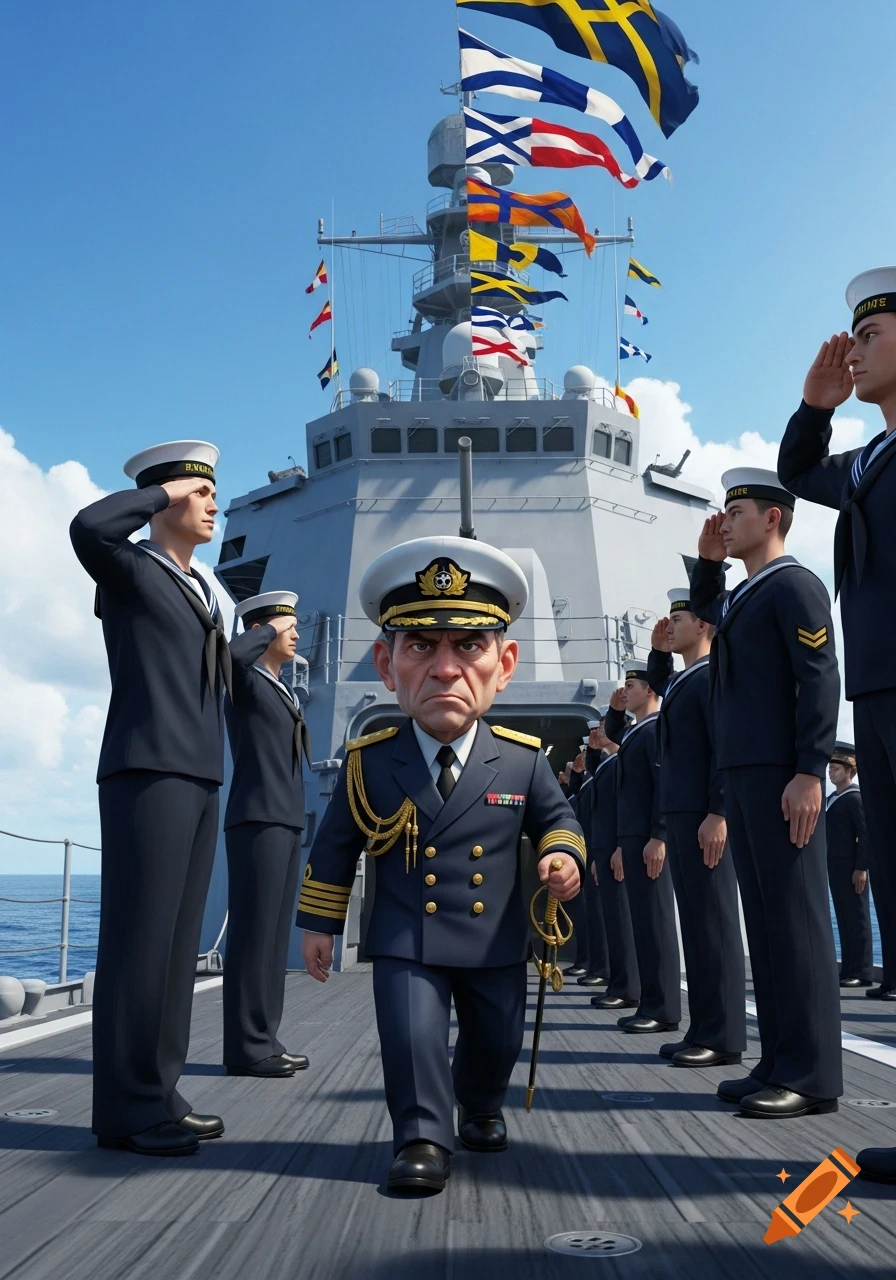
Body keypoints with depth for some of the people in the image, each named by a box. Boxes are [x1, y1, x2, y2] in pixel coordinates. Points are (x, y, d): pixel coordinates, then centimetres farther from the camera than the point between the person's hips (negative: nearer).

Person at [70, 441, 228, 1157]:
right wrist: (161, 491, -7)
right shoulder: (129, 569, 1)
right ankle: (126, 1110, -1)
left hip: (200, 778, 8)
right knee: (139, 937, -7)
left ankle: (158, 1095, 14)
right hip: (147, 771, -8)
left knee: (178, 942, 8)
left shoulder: (203, 593, 24)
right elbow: (87, 527, -22)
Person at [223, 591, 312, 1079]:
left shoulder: (282, 692, 24)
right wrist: (270, 629, -13)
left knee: (273, 934, 7)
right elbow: (234, 652, -29)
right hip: (257, 821, -9)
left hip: (284, 822, 9)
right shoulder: (244, 679, -3)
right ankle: (246, 1047, -6)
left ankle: (262, 1041, 11)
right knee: (254, 932, -9)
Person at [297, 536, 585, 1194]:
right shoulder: (369, 762, -10)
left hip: (497, 941, 2)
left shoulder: (524, 758, -10)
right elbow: (336, 847, 3)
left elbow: (557, 817, 6)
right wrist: (319, 923, 8)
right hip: (406, 942, -2)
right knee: (411, 1036, -13)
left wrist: (563, 855, -16)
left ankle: (481, 1109, 47)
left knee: (497, 1041, 17)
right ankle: (424, 1138, 10)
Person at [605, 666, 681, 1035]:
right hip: (632, 839, 9)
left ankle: (664, 1009, -3)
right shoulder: (633, 733, 20)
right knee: (644, 921, 10)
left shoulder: (656, 729, -9)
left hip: (648, 840, -9)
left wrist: (658, 837, -22)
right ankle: (650, 1005, 14)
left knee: (655, 921, -7)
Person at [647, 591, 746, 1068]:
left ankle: (724, 1037, -1)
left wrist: (718, 814, -23)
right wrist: (658, 651, 24)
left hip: (704, 816, -9)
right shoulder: (677, 680, 19)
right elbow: (657, 683, 43)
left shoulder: (712, 676, -8)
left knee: (713, 921, -6)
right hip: (679, 815, 9)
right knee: (695, 921, 10)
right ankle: (703, 1029, 15)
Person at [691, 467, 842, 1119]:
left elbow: (821, 680, -14)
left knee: (796, 916, -5)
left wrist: (809, 773, -21)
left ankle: (813, 1075, 1)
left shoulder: (794, 584, -5)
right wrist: (707, 561, 25)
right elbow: (704, 611, 43)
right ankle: (779, 1062, 17)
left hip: (781, 773, -9)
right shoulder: (738, 597, 20)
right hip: (742, 773, 9)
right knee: (764, 917, 10)